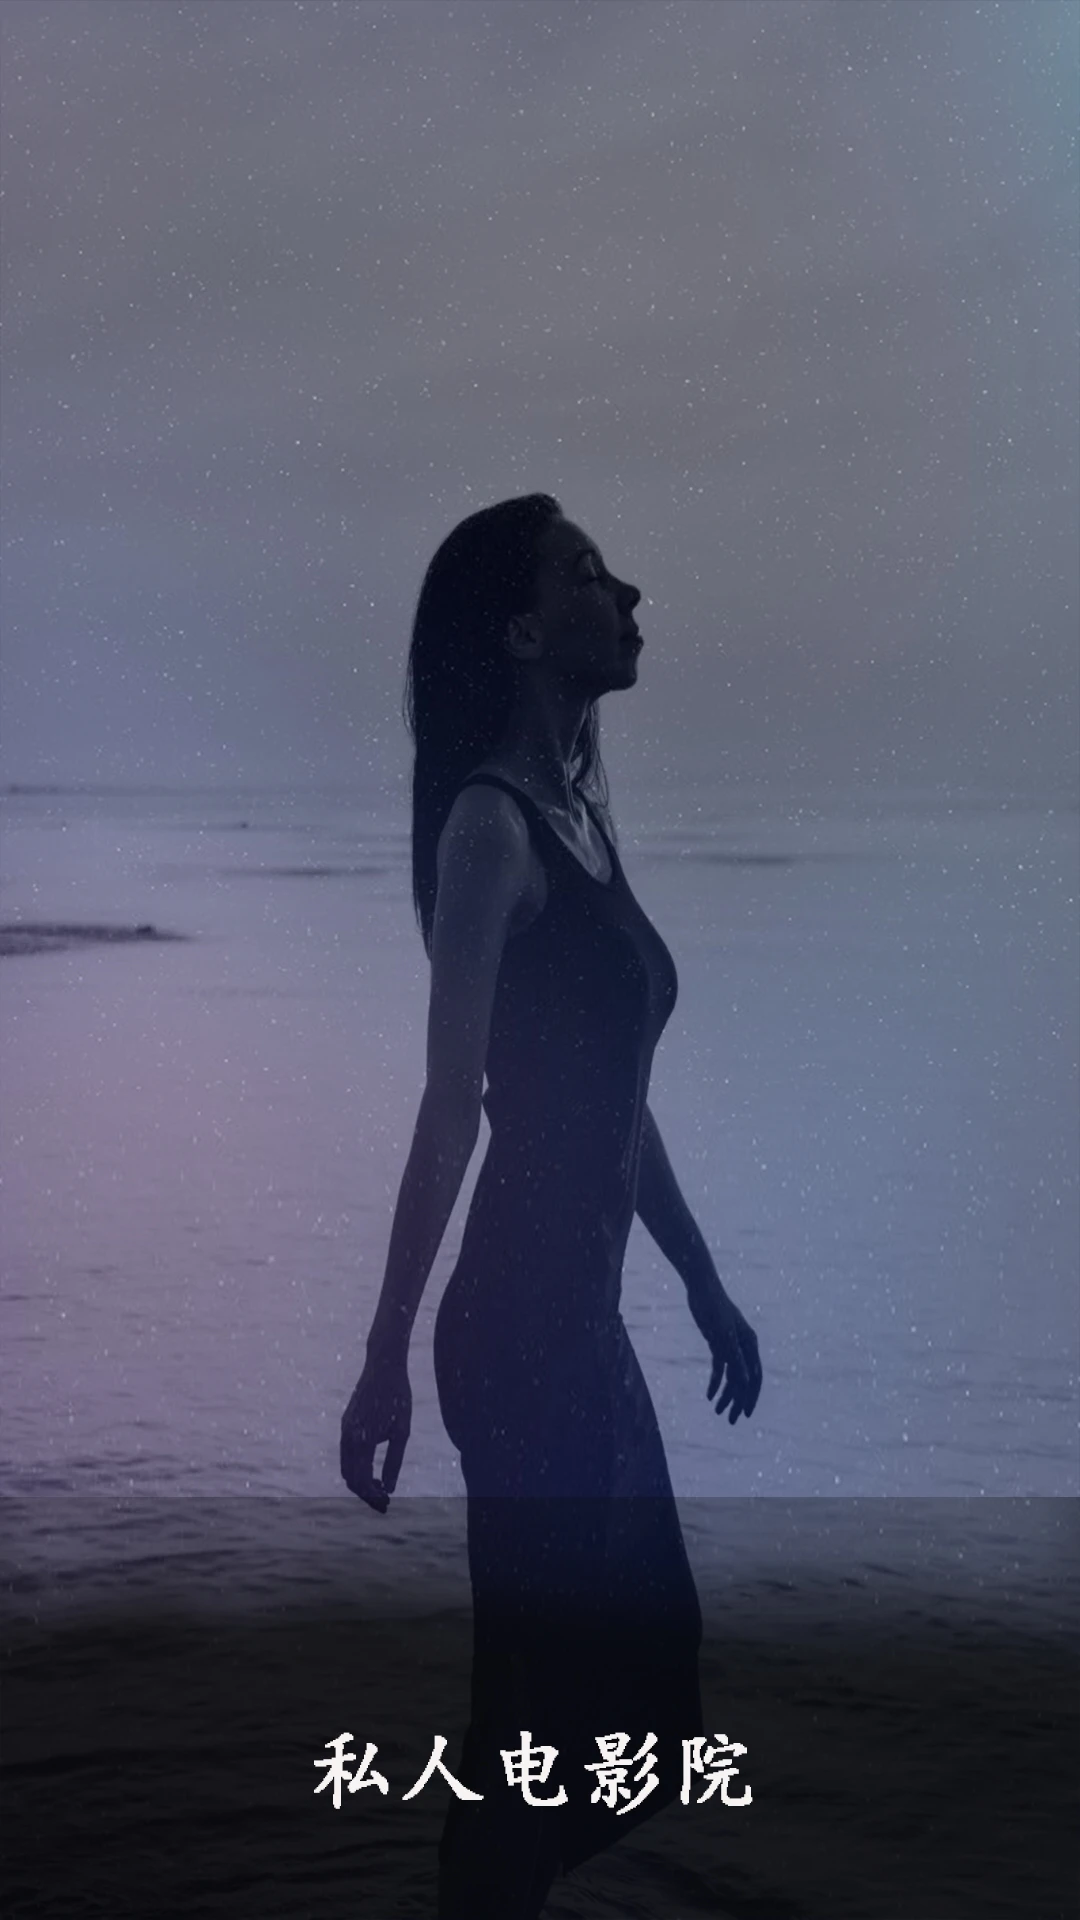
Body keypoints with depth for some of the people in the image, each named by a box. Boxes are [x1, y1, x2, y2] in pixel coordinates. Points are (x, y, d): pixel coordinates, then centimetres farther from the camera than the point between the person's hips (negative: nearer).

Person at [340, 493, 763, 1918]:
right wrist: (387, 1356, -19)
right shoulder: (491, 820, -14)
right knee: (547, 1687, 2)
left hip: (586, 1316, 9)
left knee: (641, 1664, 18)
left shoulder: (581, 808, 12)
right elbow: (452, 1105, -19)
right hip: (522, 1325, -9)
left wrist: (704, 1285, 21)